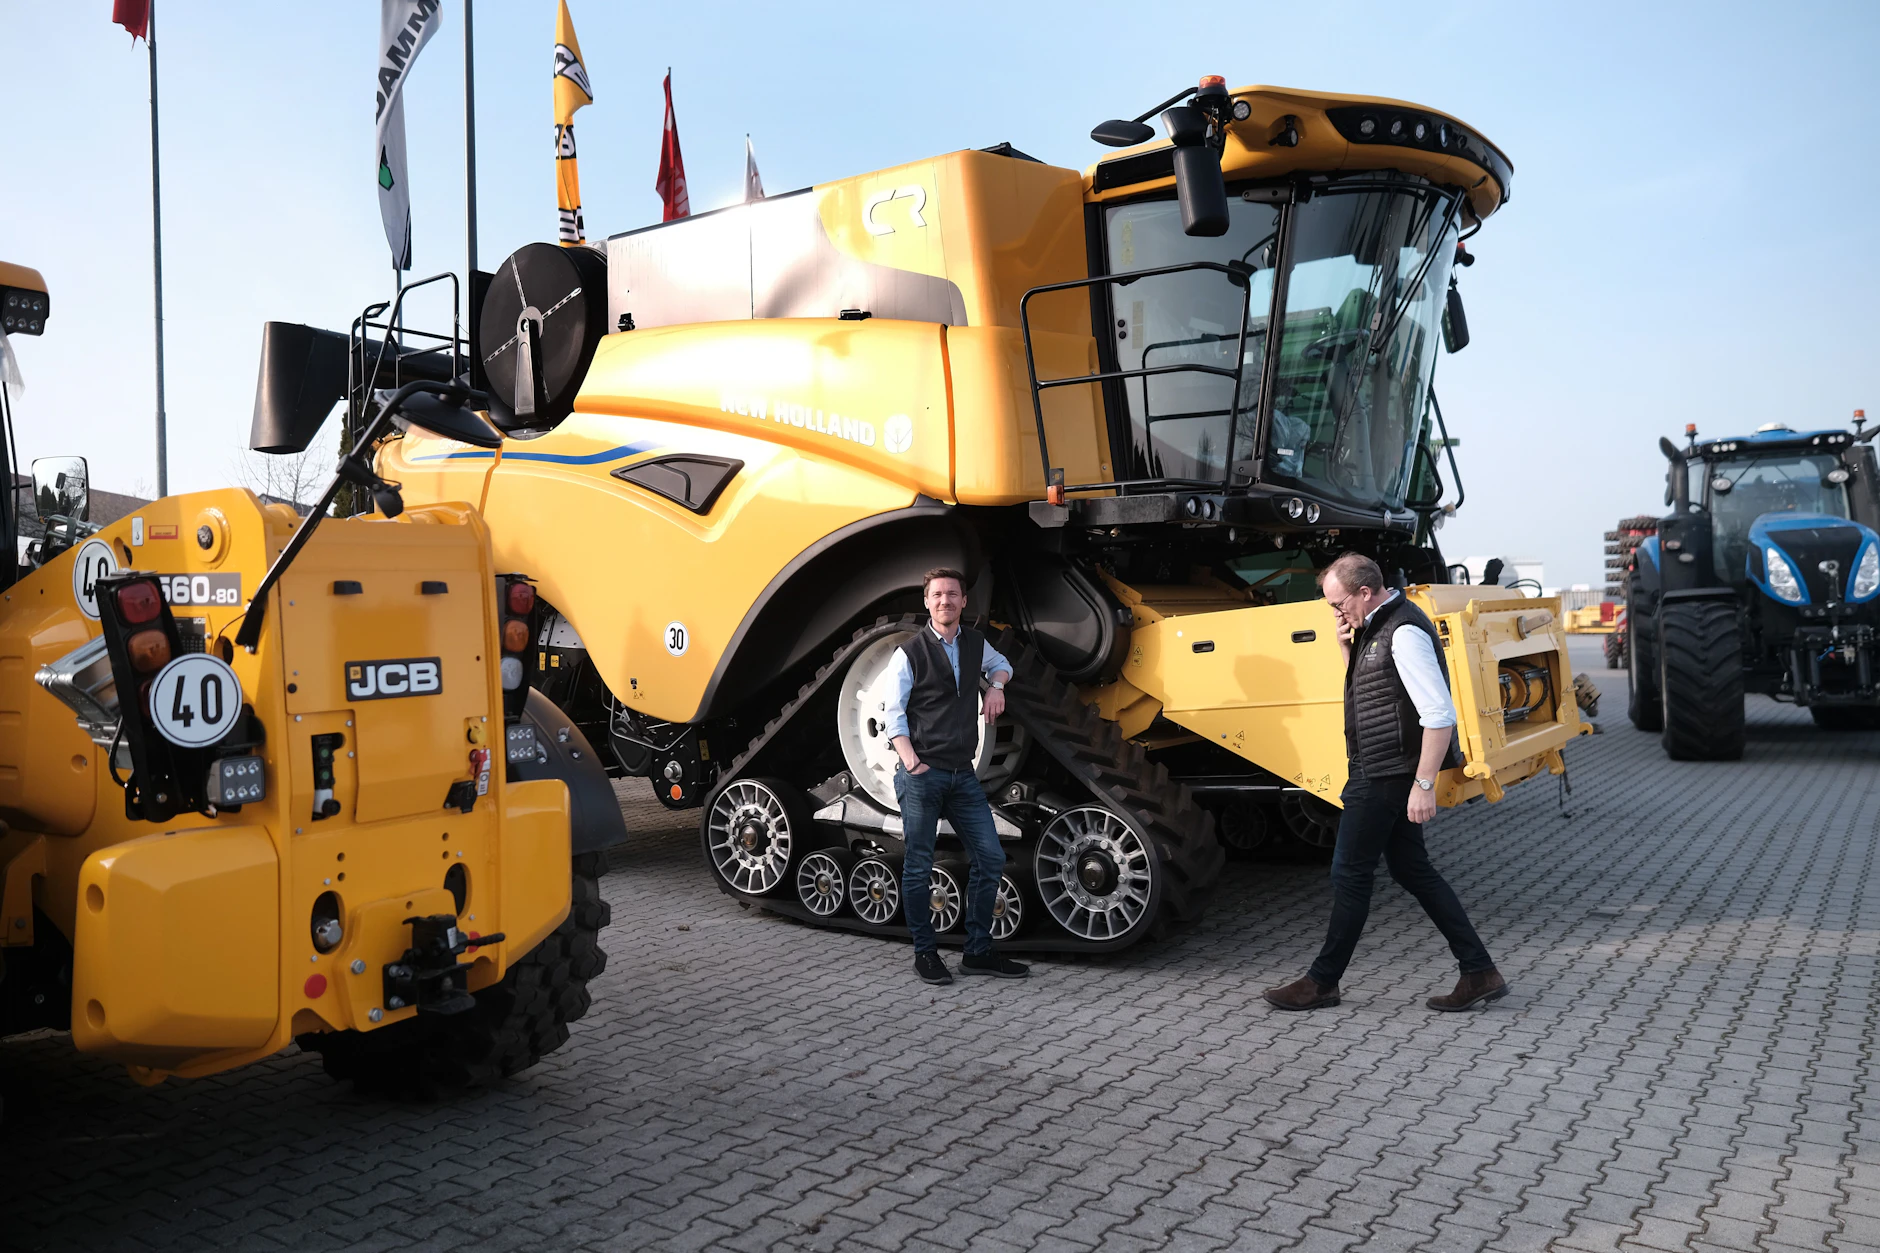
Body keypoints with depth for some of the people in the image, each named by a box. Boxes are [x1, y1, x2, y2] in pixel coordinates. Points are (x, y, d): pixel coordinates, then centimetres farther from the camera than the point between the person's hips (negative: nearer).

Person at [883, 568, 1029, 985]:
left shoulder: (975, 644, 11)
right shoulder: (909, 653, -4)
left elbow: (999, 663, 34)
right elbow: (894, 717, -7)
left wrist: (996, 686, 11)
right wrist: (911, 763, -21)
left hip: (963, 774, 5)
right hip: (921, 774, -5)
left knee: (990, 858, 3)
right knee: (919, 866, 1)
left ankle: (978, 953, 14)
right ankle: (925, 953, 16)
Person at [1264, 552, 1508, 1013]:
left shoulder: (1405, 633, -20)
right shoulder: (1375, 628, 11)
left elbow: (1440, 715, -24)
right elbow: (1364, 686, 24)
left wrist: (1424, 784, -24)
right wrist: (1348, 648, 6)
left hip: (1385, 776, -10)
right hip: (1378, 771, 10)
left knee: (1350, 874, 1)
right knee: (1412, 870, 14)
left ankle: (1323, 981, 15)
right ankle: (1480, 972, 19)